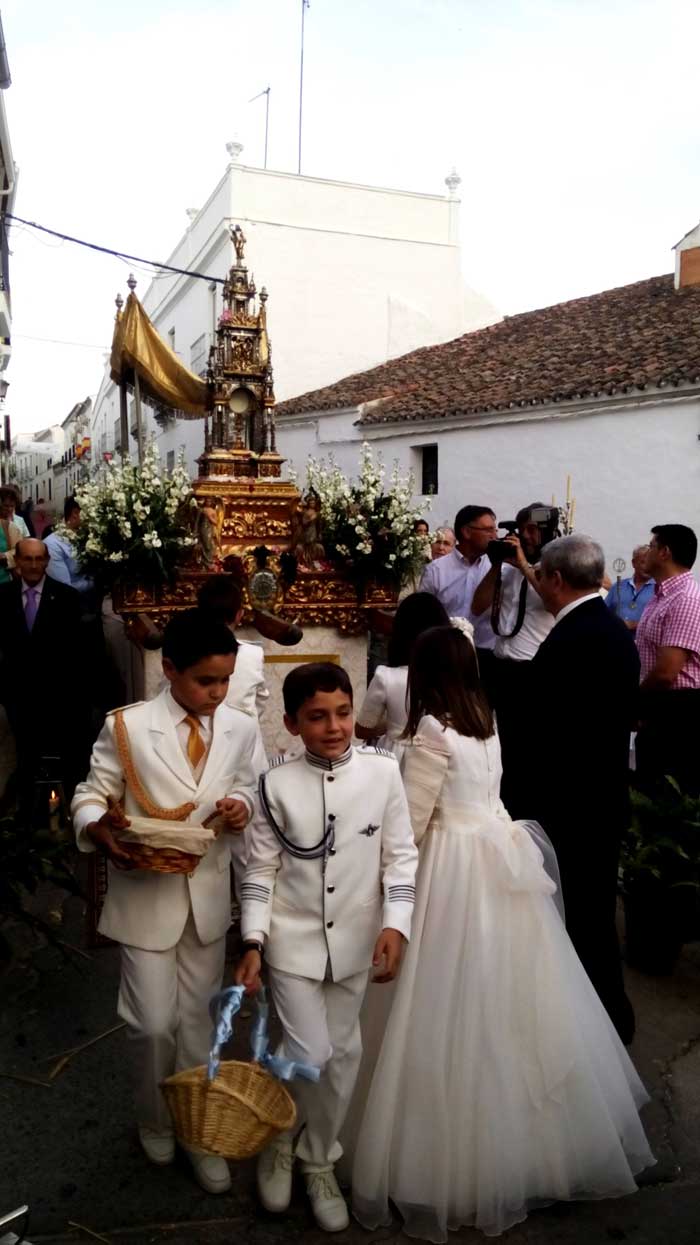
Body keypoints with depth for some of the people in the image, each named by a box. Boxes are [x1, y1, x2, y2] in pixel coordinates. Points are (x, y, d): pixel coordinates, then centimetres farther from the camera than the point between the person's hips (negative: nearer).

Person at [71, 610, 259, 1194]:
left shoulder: (240, 728, -6)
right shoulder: (128, 726, -15)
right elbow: (91, 796, -8)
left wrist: (241, 806, -13)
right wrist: (100, 828, -29)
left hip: (209, 894, 3)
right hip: (147, 894, -2)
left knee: (197, 1017, 17)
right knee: (154, 1022, 7)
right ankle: (155, 1122, 38)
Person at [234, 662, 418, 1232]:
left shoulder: (383, 772, -9)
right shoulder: (278, 784, -10)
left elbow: (400, 856, -4)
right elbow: (261, 869, -4)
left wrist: (395, 925, -14)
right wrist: (253, 943, -9)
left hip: (355, 940, 2)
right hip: (294, 941, -1)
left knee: (343, 1055, 13)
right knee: (309, 1057, -2)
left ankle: (319, 1160, 37)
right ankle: (279, 1141, 30)